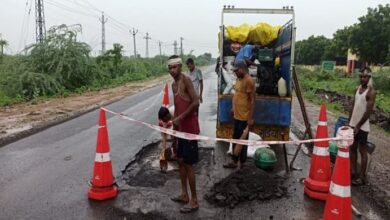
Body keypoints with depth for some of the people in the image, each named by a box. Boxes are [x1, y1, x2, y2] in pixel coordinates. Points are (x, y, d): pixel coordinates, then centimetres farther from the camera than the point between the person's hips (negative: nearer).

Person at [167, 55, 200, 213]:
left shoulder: (186, 80, -14)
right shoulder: (174, 84, 13)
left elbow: (196, 102, -23)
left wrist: (180, 118, -19)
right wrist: (174, 125, 18)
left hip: (189, 128, -9)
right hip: (180, 128, 9)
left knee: (188, 164, -2)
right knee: (180, 161, 17)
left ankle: (194, 201, 11)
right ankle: (184, 194, 31)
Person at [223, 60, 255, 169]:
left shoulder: (248, 80, -18)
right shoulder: (239, 79, 10)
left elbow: (252, 100, -19)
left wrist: (251, 118, -21)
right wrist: (234, 108, 22)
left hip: (244, 117, -9)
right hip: (237, 115, 9)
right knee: (235, 139, 15)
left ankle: (241, 163, 18)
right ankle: (234, 161, 27)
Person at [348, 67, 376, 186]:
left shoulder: (371, 92, -14)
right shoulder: (357, 88, 9)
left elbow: (368, 112, -18)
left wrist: (358, 126, -16)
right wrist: (349, 122, 10)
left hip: (362, 126, -7)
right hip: (353, 124, 7)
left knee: (362, 151, 0)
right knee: (352, 148, 12)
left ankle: (362, 177, 8)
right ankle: (353, 172, 23)